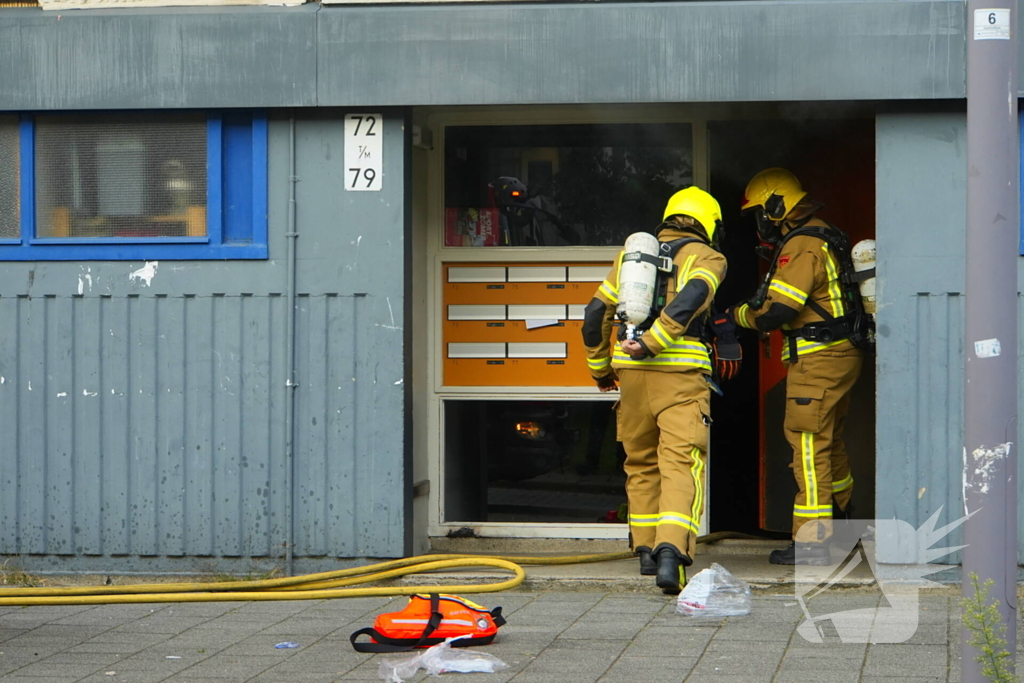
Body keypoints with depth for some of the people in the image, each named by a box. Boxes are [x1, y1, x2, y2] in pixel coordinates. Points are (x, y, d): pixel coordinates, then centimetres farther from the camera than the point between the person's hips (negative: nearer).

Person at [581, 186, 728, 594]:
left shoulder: (631, 253, 18)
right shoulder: (707, 258, 5)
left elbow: (596, 312, 16)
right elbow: (689, 299, -17)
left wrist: (600, 367, 27)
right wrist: (651, 344, -18)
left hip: (632, 373, 4)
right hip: (681, 374, -4)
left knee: (641, 461, 20)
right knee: (681, 466, -8)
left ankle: (646, 549, 26)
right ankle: (671, 553, -26)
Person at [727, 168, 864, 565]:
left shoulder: (801, 248, -17)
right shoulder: (823, 239, 16)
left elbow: (778, 311, -22)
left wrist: (739, 316, -5)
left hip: (818, 360, -10)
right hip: (841, 355, 10)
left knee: (809, 444, -9)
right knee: (830, 438, 25)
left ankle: (812, 542, -9)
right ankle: (839, 512, 44)